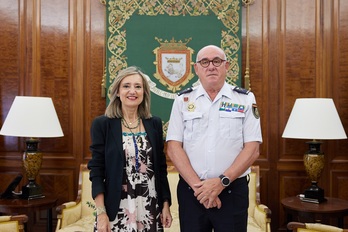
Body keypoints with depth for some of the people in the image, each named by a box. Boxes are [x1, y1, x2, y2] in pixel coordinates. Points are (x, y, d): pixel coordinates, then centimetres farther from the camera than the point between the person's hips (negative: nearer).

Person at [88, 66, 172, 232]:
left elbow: (161, 167, 8)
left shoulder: (155, 124, 4)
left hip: (150, 208, 3)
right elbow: (96, 171, -6)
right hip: (116, 209, -3)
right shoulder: (102, 124, -4)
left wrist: (166, 204, 4)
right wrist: (101, 213, -12)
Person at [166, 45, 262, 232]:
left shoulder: (245, 99, 2)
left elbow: (252, 149, -3)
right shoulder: (183, 100, 4)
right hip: (191, 190, 1)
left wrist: (222, 181, -12)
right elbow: (173, 148, -1)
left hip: (233, 190, 0)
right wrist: (197, 185, -10)